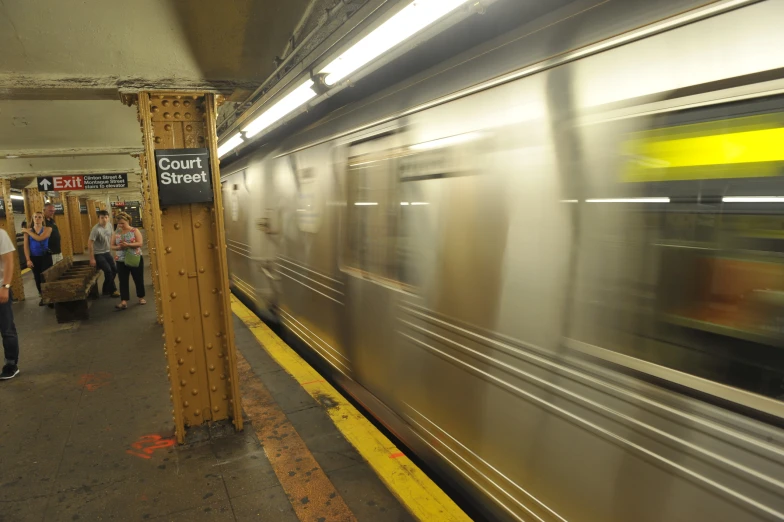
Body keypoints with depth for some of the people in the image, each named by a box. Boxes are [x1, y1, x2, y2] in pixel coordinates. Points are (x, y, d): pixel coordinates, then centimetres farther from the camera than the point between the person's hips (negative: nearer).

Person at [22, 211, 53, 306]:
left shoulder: (47, 229, -3)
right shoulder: (28, 231, 3)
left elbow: (39, 238, -21)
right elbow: (26, 246, 0)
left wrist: (28, 231, -10)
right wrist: (28, 259, -7)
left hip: (45, 257, -3)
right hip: (34, 258, 3)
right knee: (37, 278, 10)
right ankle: (43, 297, 23)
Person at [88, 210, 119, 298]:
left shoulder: (109, 225, -2)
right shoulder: (96, 229, -23)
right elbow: (90, 243, -22)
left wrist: (110, 251, 15)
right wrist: (92, 258, -22)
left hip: (107, 252, 8)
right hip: (98, 254, -8)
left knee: (114, 269, 7)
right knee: (108, 270, -16)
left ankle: (106, 290, 23)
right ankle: (113, 290, 1)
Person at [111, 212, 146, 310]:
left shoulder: (135, 231, -5)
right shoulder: (117, 233, 5)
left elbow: (139, 243, -13)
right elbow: (112, 246, 8)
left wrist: (128, 244, -26)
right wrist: (118, 247, -14)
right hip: (121, 261, 3)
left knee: (138, 279, 8)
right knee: (123, 281, -1)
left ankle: (141, 297, 25)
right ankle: (124, 302, -2)